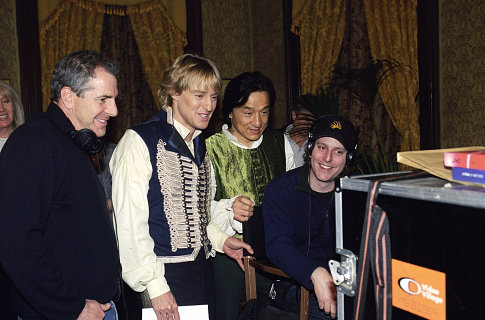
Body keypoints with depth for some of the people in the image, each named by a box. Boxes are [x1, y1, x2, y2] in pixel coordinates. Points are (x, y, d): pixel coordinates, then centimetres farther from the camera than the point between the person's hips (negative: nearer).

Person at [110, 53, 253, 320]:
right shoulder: (139, 141, -11)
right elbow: (129, 224, -16)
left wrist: (220, 239, 11)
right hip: (164, 276, -7)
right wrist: (155, 285, -17)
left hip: (202, 270, 7)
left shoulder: (199, 144, 14)